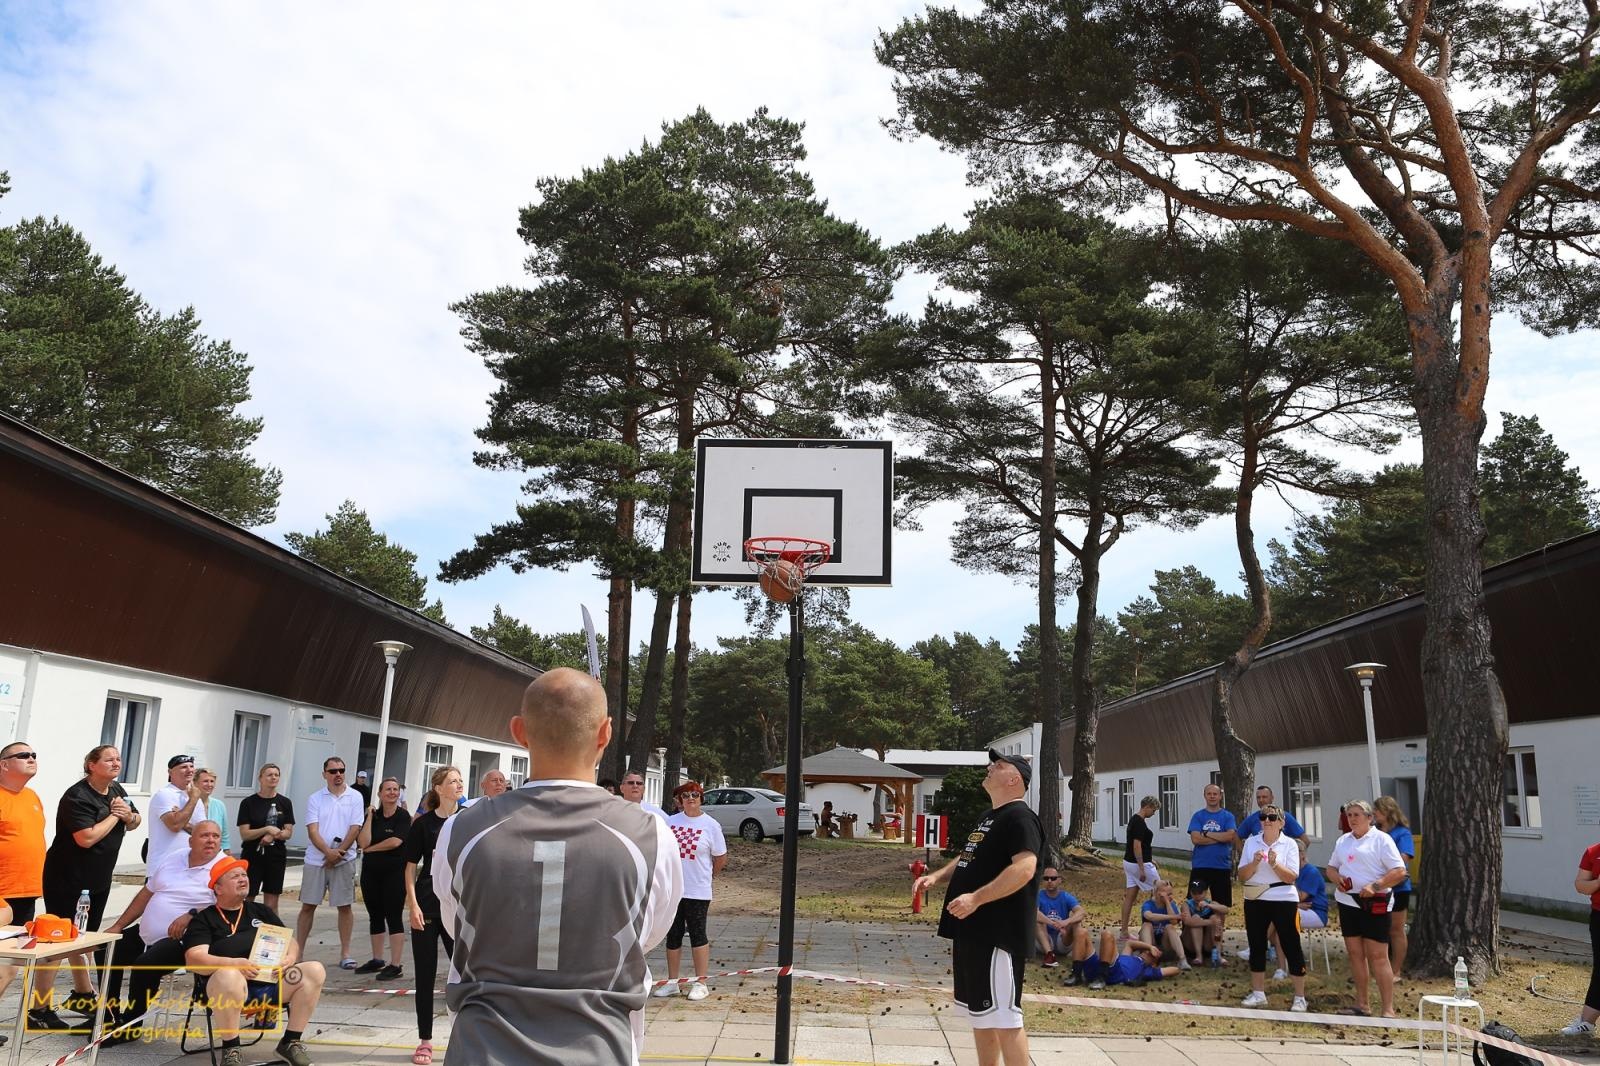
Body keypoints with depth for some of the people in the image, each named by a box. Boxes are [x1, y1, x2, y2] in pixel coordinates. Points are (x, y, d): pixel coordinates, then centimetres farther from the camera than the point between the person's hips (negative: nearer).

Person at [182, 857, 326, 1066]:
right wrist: (233, 963, -23)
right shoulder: (204, 919, 11)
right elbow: (193, 959, -5)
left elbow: (290, 943, 21)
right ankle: (231, 1049, -18)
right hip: (234, 986, -4)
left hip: (272, 981, 4)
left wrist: (290, 958, -5)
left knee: (315, 971, -20)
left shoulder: (261, 912, 25)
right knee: (228, 976, -39)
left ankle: (290, 1042, -6)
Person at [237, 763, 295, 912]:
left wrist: (274, 836, -16)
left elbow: (289, 832, 4)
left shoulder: (285, 803, 6)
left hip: (276, 856, 2)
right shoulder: (248, 803, -2)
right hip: (253, 856, -2)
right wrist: (267, 829, -20)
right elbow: (244, 834, -7)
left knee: (271, 904, 5)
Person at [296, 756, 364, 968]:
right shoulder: (315, 799, 4)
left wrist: (337, 853, -12)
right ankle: (298, 951, 15)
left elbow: (354, 829, -4)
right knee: (308, 905, 5)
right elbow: (312, 830, -5)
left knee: (345, 906, 2)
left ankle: (345, 954, 10)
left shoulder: (355, 797, 1)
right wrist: (328, 852, -18)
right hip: (316, 859, 1)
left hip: (344, 860, -1)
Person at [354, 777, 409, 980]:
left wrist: (371, 848, -6)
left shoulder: (403, 817, -5)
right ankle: (377, 960, 27)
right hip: (371, 872, 6)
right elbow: (363, 842, -5)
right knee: (375, 916, 14)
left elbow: (395, 841, -17)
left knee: (394, 917, -5)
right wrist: (370, 817, -6)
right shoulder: (373, 816, 8)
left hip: (394, 873, -5)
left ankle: (395, 965, -4)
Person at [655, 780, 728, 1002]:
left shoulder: (710, 825, -5)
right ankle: (672, 982, 23)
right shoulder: (670, 822, 4)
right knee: (673, 936, 12)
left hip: (698, 891, -4)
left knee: (698, 934, 1)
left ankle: (701, 983, 10)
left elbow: (721, 858, 2)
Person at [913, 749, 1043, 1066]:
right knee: (979, 1011, 17)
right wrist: (937, 877, 11)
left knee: (1002, 1014, -6)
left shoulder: (1020, 818, -14)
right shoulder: (988, 817, 17)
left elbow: (1025, 868, -27)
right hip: (972, 931, 10)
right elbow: (969, 859, 28)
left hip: (997, 934, -10)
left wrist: (976, 898, -30)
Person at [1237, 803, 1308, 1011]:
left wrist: (1274, 863, -24)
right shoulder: (1251, 843, 5)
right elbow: (1242, 876, 2)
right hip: (1255, 901, 3)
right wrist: (1254, 863, -15)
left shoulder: (1289, 844, -3)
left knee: (1291, 947, 0)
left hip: (1283, 900, -3)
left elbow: (1291, 877, -10)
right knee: (1256, 946, 9)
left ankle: (1300, 997, 10)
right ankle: (1258, 993, 21)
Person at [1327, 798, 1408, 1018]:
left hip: (1373, 904, -6)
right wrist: (1337, 878, -1)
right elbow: (1331, 867, 22)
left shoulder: (1381, 839, -5)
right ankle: (1361, 1004, 19)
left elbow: (1400, 871, -11)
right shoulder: (1343, 840, 15)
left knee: (1378, 957, -6)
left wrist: (1375, 886, -21)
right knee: (1355, 953, 10)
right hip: (1348, 901, 6)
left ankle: (1388, 1010, -1)